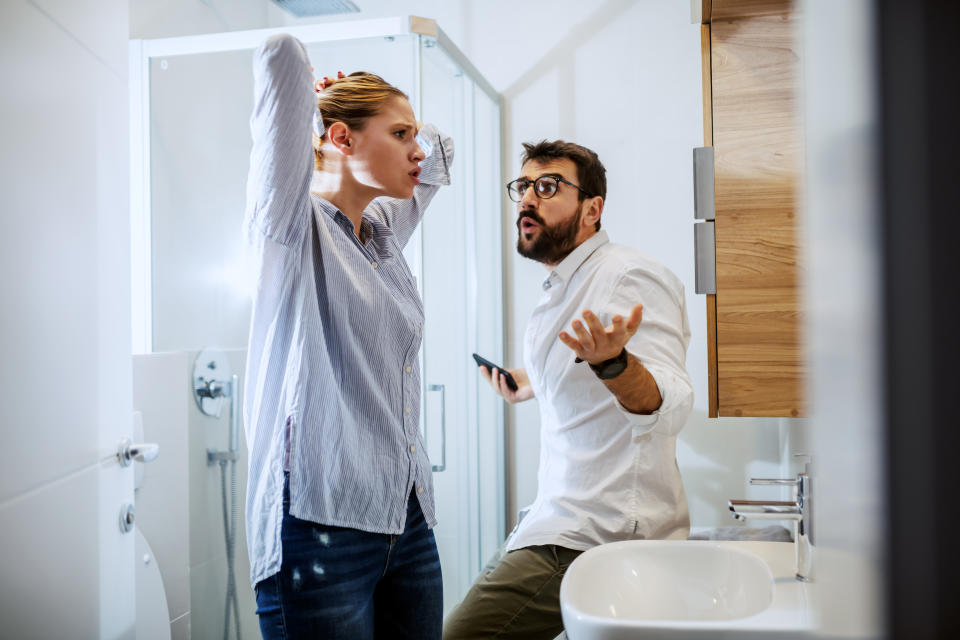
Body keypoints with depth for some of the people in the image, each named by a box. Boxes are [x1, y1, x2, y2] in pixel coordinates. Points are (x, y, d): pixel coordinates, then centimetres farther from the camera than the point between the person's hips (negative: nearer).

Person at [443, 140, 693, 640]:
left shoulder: (632, 276, -14)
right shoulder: (560, 291, 16)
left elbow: (669, 407, -27)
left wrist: (611, 362, -45)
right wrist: (528, 385, 32)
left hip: (594, 535, -10)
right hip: (566, 520, 10)